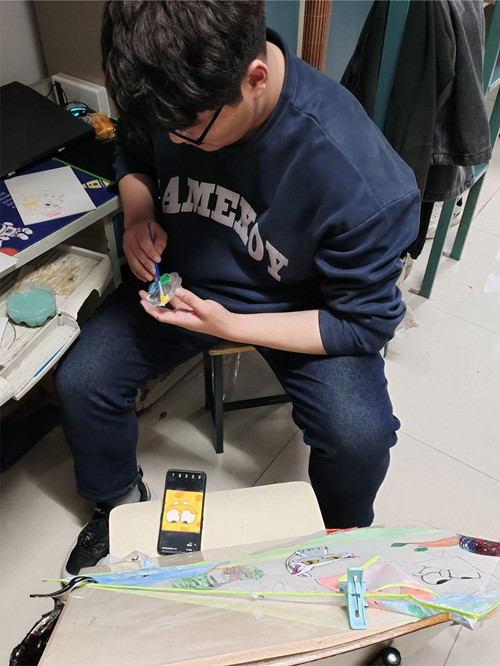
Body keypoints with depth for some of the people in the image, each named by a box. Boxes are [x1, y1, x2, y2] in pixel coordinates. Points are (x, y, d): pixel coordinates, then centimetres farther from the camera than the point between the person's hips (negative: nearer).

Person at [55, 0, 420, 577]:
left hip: (296, 309, -3)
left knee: (361, 436, -24)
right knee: (79, 380, -10)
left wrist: (228, 326, -27)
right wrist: (138, 215, -15)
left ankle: (341, 535, 15)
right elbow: (133, 155, 8)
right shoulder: (171, 93, -16)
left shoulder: (360, 181, -32)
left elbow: (367, 322, -21)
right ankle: (119, 500, 23)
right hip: (182, 280, 4)